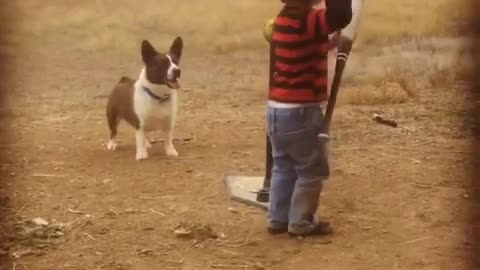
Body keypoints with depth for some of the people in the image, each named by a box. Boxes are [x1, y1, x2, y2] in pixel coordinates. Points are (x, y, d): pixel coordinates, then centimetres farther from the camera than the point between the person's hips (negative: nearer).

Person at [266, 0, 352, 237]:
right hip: (299, 110, -8)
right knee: (312, 168, 5)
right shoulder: (305, 21, -19)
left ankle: (278, 219, 22)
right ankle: (301, 223, 12)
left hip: (277, 107, 9)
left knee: (284, 166, 17)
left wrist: (327, 44, 10)